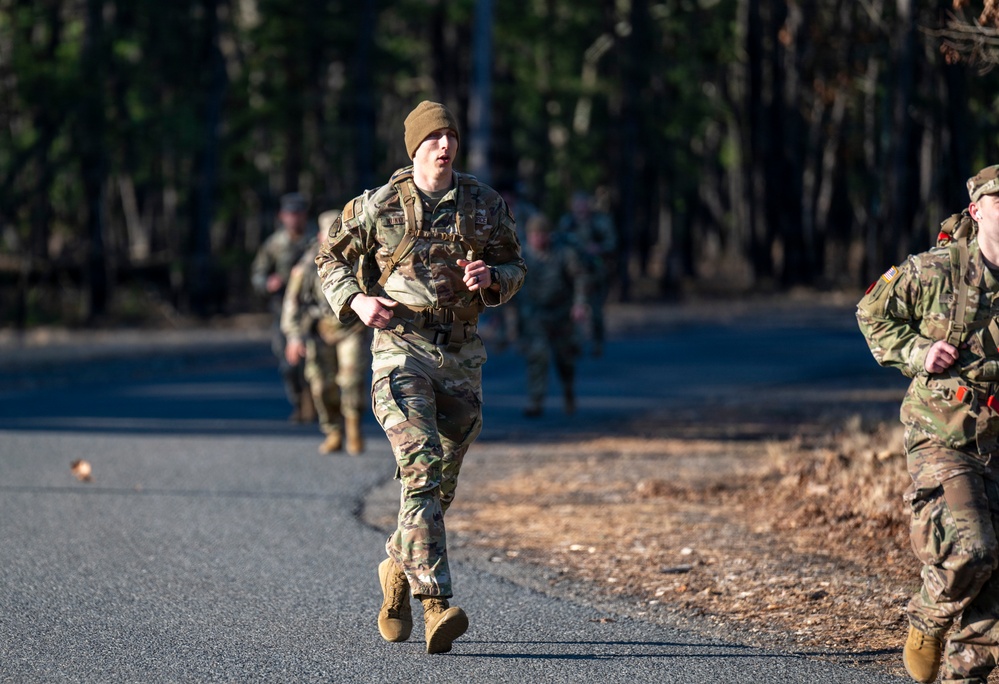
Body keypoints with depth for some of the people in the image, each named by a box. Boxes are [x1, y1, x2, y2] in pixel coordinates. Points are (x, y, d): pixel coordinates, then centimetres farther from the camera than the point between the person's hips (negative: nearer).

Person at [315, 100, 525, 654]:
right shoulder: (378, 206, -1)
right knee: (421, 468, -21)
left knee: (441, 484, 11)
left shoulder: (484, 203, 6)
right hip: (400, 351, -4)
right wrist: (357, 301, -8)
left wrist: (491, 278, -9)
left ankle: (398, 570, 40)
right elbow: (332, 259, 11)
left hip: (461, 358, 4)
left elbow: (514, 266, 14)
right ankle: (435, 605, -28)